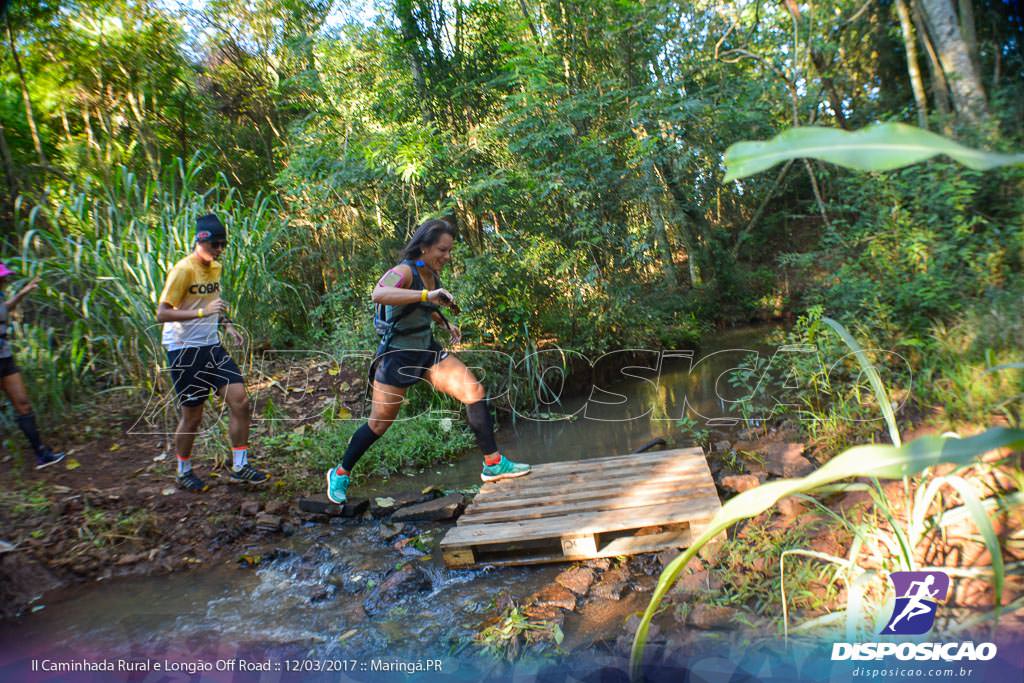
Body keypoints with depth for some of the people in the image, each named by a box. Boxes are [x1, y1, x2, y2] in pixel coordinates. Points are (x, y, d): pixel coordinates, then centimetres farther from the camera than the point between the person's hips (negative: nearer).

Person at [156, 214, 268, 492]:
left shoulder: (216, 267, 8)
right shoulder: (183, 269, -16)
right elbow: (162, 313, -20)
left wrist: (227, 325, 9)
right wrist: (203, 312, -31)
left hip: (211, 346, 7)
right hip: (184, 350, -7)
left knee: (240, 400, -4)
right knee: (192, 416, 3)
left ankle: (239, 466, 8)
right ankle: (184, 472, 26)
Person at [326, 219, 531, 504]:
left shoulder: (432, 274, 3)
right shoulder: (404, 271, -22)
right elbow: (378, 294, -46)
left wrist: (445, 323, 13)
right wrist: (427, 295, -50)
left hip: (427, 351, 7)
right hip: (397, 357, -7)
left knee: (475, 391, -9)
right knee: (378, 425, 4)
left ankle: (493, 464, -3)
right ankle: (340, 473, 29)